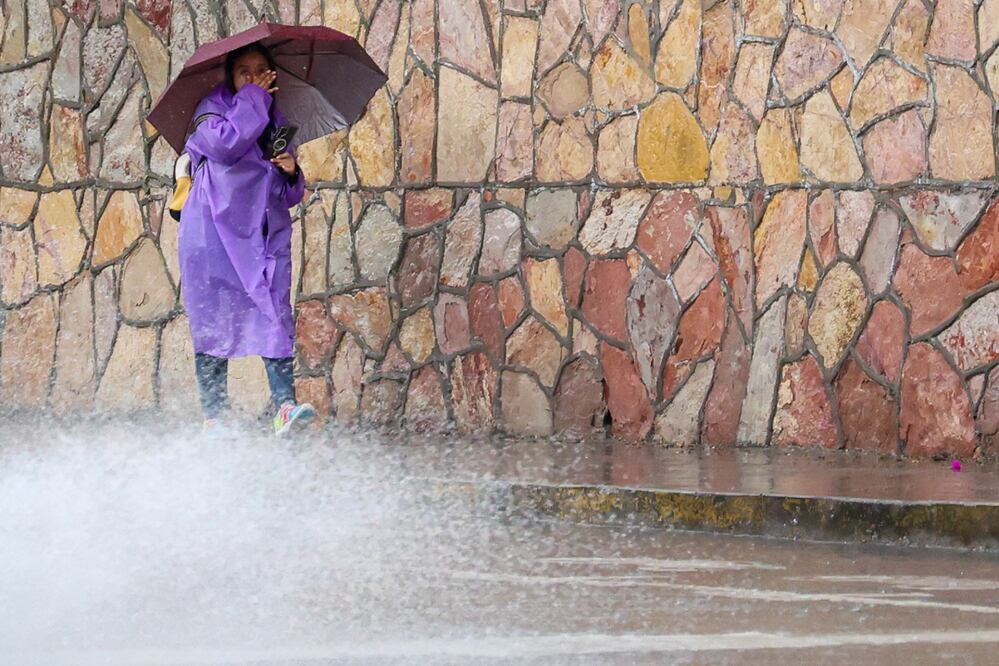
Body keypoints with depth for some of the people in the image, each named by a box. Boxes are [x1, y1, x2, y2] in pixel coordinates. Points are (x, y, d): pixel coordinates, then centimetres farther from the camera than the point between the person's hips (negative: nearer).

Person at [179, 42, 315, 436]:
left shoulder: (277, 123, 18)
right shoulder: (213, 109, 4)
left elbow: (290, 195, 23)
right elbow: (224, 144, -20)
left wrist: (291, 172, 0)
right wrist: (254, 98, -10)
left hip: (267, 234, 4)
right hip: (215, 232, -4)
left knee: (275, 315, -12)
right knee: (214, 322, -2)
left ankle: (285, 404, -22)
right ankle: (213, 415, 2)